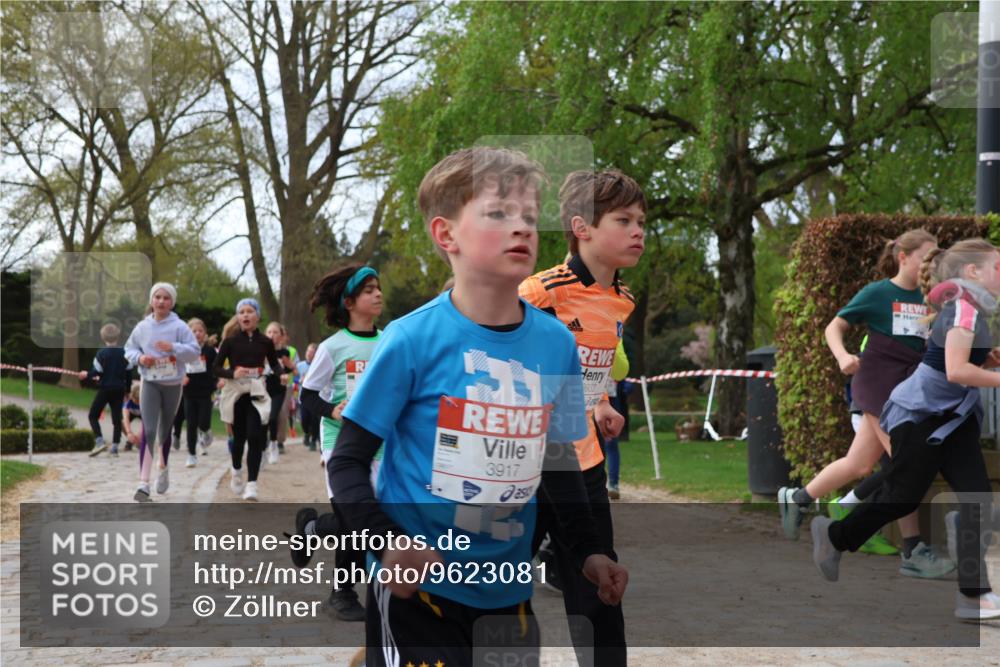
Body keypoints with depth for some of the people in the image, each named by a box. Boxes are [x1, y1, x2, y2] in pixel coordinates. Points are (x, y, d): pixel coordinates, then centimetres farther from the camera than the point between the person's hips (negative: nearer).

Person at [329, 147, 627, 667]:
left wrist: (588, 549, 7)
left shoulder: (556, 343, 0)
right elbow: (347, 462, -8)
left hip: (509, 589, 5)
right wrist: (387, 544, -21)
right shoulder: (412, 340, -13)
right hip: (417, 586, -5)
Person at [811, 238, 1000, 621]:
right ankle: (833, 535, 29)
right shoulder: (964, 309, -20)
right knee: (901, 498, 3)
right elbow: (956, 371, -32)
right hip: (919, 416, -9)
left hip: (952, 418, 9)